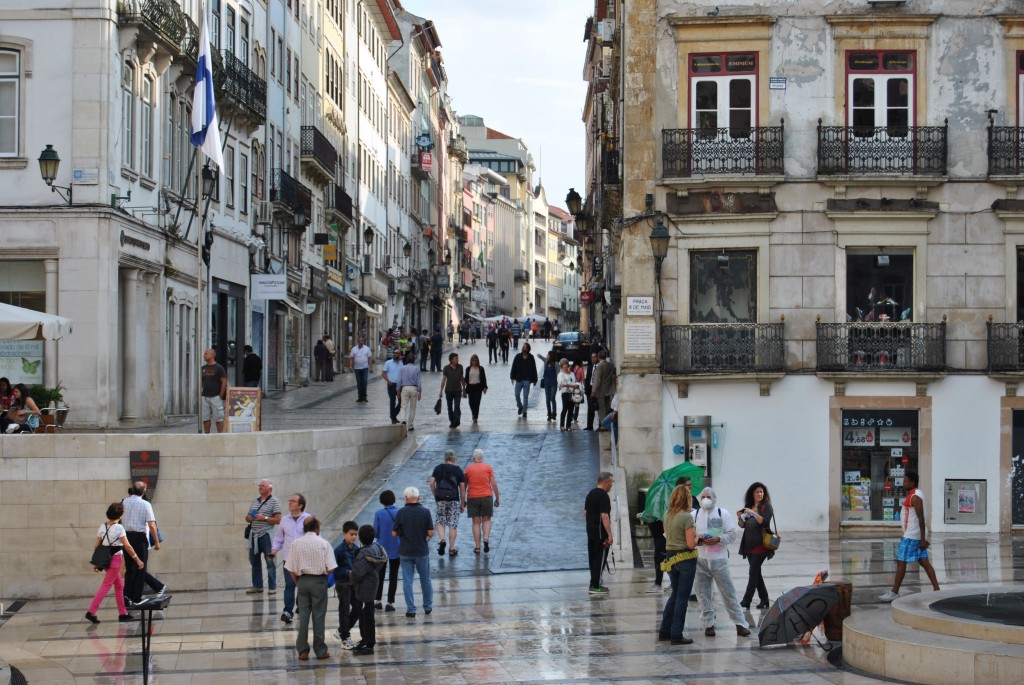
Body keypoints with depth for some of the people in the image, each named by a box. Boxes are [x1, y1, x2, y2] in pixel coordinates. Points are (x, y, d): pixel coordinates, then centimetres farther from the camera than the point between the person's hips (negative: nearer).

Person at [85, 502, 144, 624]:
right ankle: (91, 612, -9)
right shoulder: (118, 528, -13)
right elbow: (127, 546, -14)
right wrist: (138, 560, -7)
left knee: (119, 585, 16)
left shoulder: (102, 527, 6)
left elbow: (97, 546, 7)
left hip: (105, 558, 7)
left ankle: (123, 613, 19)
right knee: (106, 586, -4)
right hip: (115, 559, -7)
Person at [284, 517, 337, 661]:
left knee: (303, 615, 8)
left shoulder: (296, 544, -1)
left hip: (302, 580, 2)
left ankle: (303, 650, 9)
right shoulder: (323, 544, -7)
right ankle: (320, 650, 10)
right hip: (319, 581, -2)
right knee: (318, 616, 5)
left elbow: (291, 569, -1)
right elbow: (331, 568, -11)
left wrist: (298, 583, 12)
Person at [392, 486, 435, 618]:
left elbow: (394, 533, -7)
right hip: (421, 551, 1)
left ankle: (411, 609, 4)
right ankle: (428, 606, 26)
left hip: (405, 552, -1)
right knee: (425, 580, 16)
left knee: (407, 581, 5)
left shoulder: (401, 512, -10)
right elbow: (431, 533, -10)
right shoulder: (425, 512, -9)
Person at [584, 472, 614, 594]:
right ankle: (595, 586, -4)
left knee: (593, 558, 14)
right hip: (600, 533, -9)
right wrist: (609, 535, -22)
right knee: (600, 559, -4)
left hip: (590, 532, 9)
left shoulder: (590, 494, 11)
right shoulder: (603, 496, -17)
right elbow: (604, 516, -23)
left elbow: (585, 513, 18)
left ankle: (594, 583, 19)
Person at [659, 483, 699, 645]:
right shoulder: (687, 517, -16)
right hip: (686, 559, -7)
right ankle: (676, 636, 5)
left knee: (675, 594, 20)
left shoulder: (667, 515, 5)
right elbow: (691, 544, -20)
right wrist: (697, 538, 1)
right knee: (682, 597, 2)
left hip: (670, 558, 7)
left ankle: (664, 631, 21)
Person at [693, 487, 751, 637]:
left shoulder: (723, 513, 0)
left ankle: (740, 623, 6)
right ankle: (708, 624, 17)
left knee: (728, 592, 0)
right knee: (704, 594, 5)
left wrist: (718, 539, -17)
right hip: (700, 560, 2)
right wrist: (697, 540, -11)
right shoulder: (695, 515, 6)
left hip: (719, 559, -2)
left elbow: (733, 534, -2)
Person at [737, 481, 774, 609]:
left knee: (754, 571, -11)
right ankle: (764, 600, 16)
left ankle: (746, 601, -13)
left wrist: (753, 513, -25)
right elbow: (743, 525, 15)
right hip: (749, 544, 6)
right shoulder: (748, 507, 13)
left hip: (761, 544, -6)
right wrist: (739, 518, -5)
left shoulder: (766, 507, -3)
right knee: (756, 572, 9)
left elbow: (765, 522, -17)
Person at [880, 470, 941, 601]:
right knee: (924, 562, 8)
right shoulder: (915, 494, 15)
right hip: (913, 535, 10)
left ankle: (894, 593, -2)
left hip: (911, 536, -10)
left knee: (901, 562, -5)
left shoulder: (915, 497, -17)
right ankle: (936, 589, 7)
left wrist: (923, 539, -23)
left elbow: (921, 518, -21)